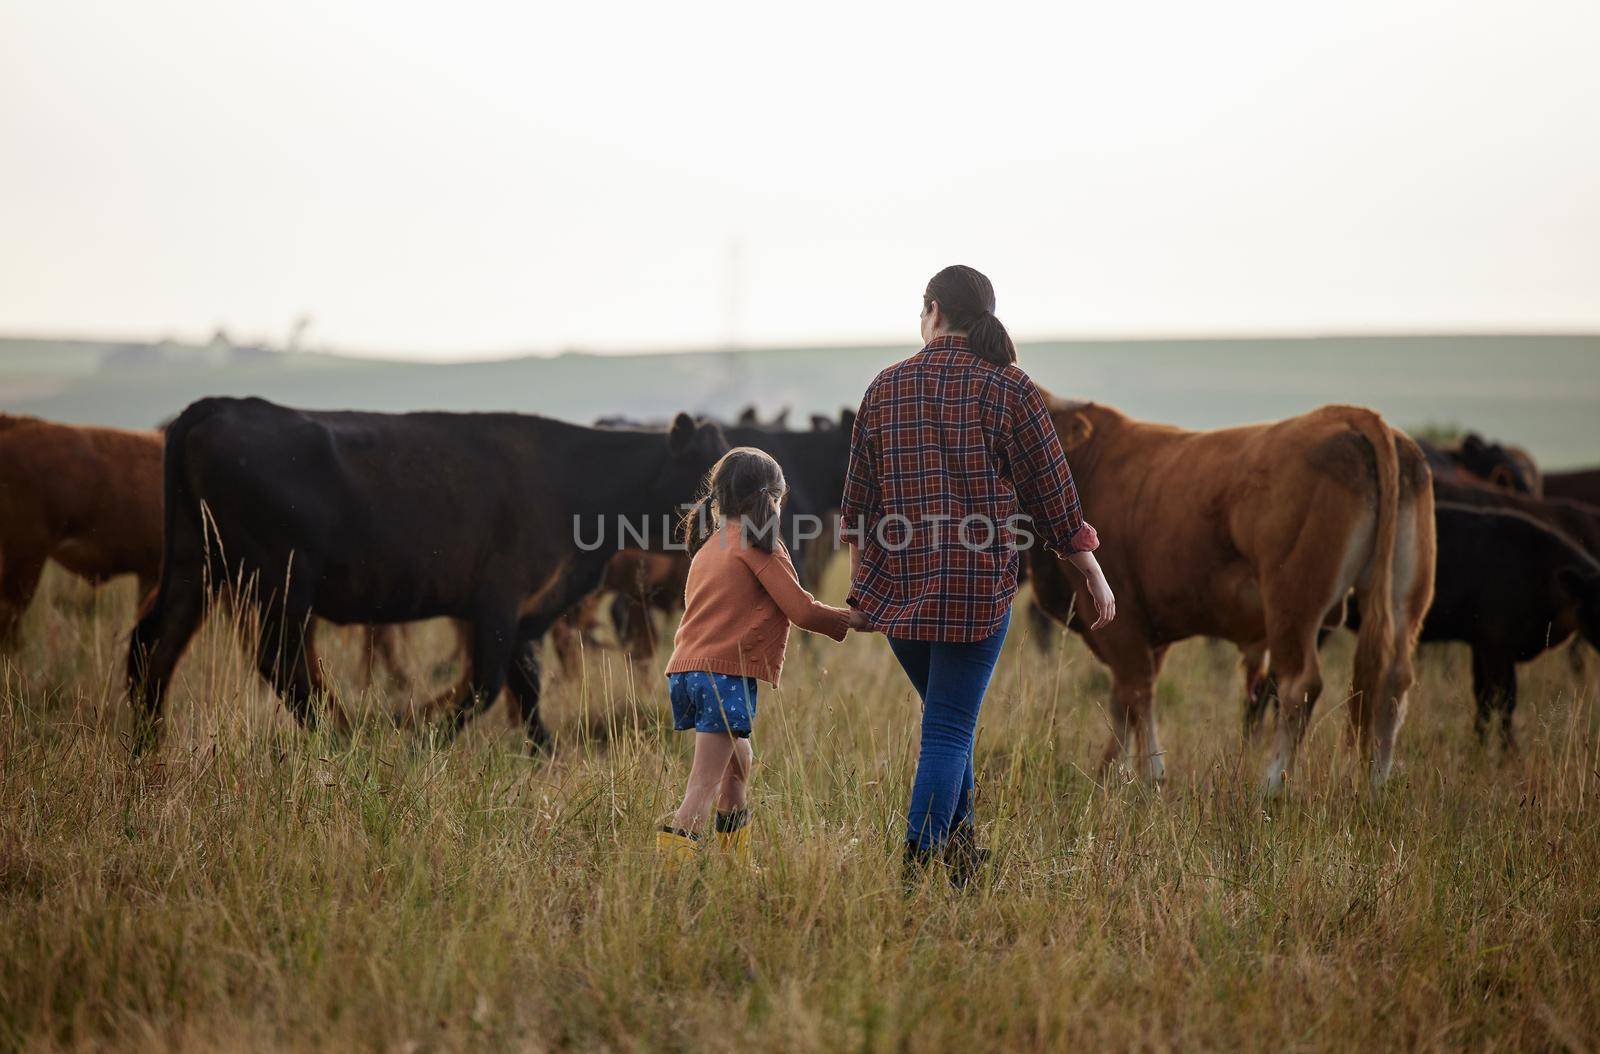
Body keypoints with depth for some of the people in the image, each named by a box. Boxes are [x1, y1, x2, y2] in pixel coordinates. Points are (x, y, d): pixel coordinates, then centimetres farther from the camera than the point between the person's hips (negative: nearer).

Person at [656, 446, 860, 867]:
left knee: (738, 765, 22)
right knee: (705, 785, -12)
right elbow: (801, 609, -6)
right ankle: (674, 862, -22)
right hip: (727, 672, -9)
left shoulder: (708, 547, 22)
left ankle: (737, 865, 27)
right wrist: (851, 619, 8)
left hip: (685, 669, 9)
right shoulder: (760, 544, -3)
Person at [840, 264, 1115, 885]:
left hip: (897, 587, 4)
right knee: (950, 729, 0)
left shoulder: (886, 388, 6)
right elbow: (1054, 497, -1)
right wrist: (1094, 576, 10)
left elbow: (858, 501, 10)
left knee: (948, 716, 22)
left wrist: (861, 585, 23)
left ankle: (960, 850, 25)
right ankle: (919, 863, -8)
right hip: (978, 588, -4)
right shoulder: (1008, 389, -4)